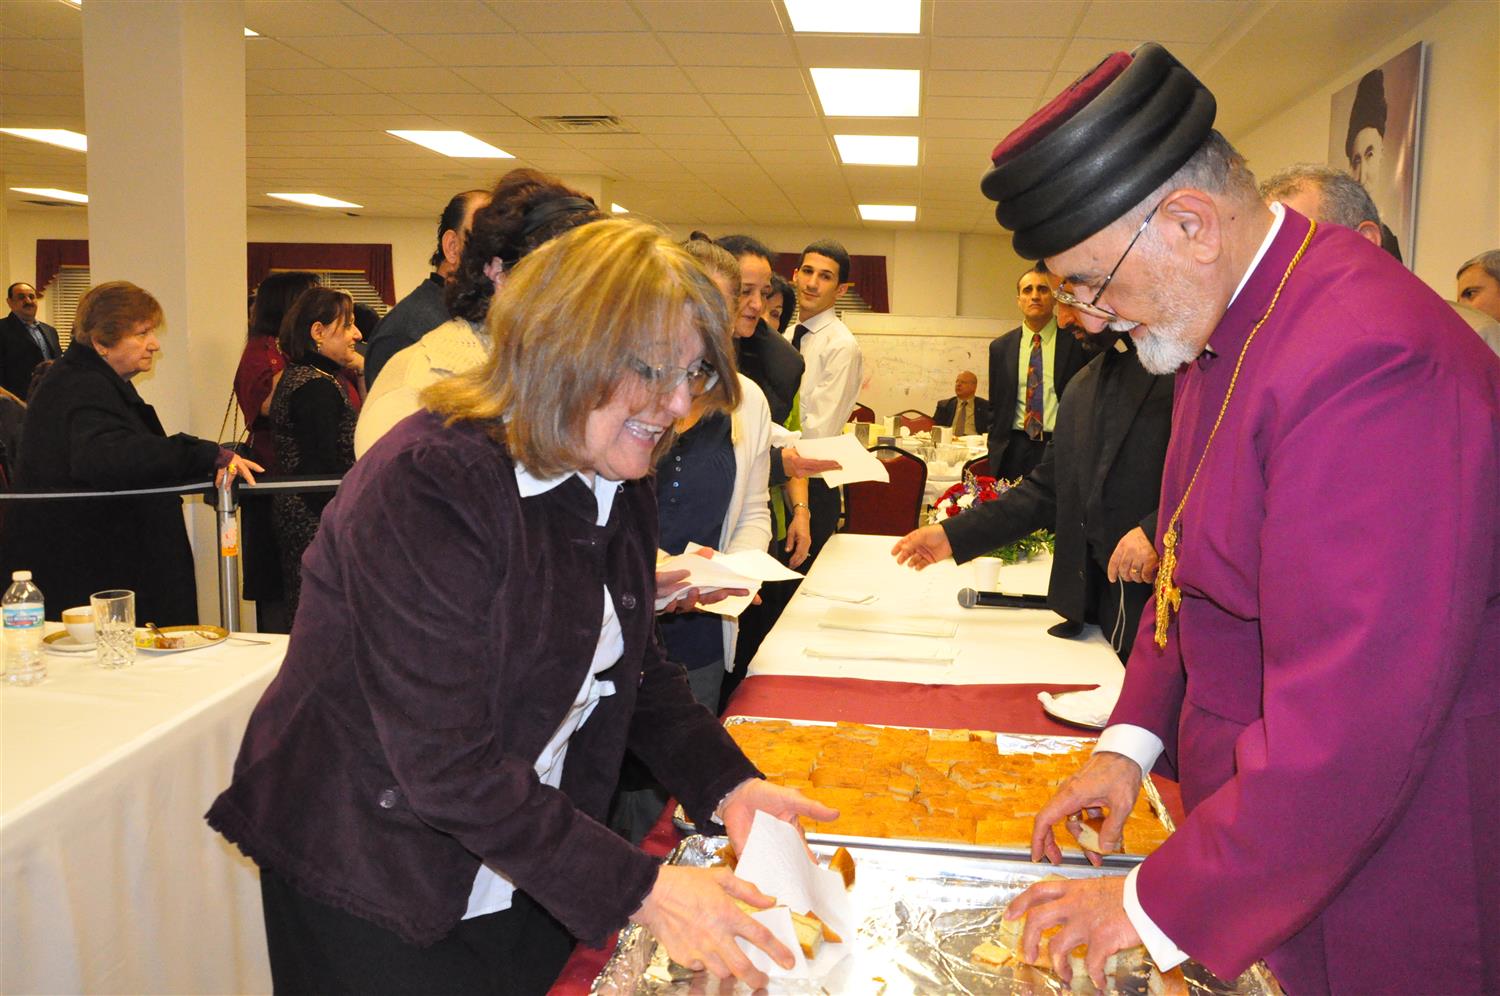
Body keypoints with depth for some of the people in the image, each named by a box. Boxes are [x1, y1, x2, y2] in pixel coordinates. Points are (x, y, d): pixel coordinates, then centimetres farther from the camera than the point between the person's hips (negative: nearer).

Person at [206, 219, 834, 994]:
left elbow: (637, 669, 6)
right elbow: (444, 763, -30)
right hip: (372, 892, -7)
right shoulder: (424, 490, -28)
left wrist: (726, 785, -10)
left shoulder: (618, 482, -2)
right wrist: (639, 890, -29)